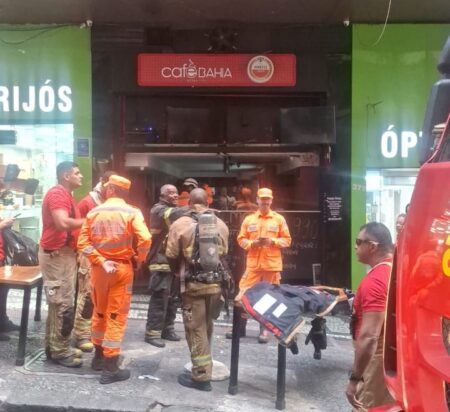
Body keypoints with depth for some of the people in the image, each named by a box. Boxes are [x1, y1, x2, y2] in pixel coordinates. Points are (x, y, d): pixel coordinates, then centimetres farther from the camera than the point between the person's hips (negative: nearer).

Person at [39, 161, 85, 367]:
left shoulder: (66, 195, 17)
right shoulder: (57, 194, -15)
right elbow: (62, 223, -29)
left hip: (64, 253, 11)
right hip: (56, 254, -11)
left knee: (59, 303, 15)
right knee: (63, 304, -5)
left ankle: (55, 346, 24)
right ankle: (59, 350, 5)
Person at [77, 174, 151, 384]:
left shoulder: (93, 212, 1)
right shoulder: (132, 213, -9)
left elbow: (83, 242, -7)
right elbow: (145, 240, -21)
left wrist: (101, 261, -10)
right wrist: (139, 259, -5)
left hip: (99, 268, 4)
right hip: (122, 267, -3)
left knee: (99, 312, 19)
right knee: (116, 316, 2)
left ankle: (99, 357, 33)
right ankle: (110, 368, 4)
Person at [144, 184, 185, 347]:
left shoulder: (174, 211, 20)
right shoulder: (158, 210, -6)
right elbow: (174, 214, -26)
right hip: (161, 262, -8)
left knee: (172, 298, 12)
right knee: (159, 298, -9)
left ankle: (167, 329, 22)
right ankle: (152, 332, -2)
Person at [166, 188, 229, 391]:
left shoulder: (180, 224, -8)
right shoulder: (221, 224, 3)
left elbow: (172, 255, -5)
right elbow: (224, 253, 7)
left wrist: (178, 271, 15)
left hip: (193, 283, -4)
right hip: (215, 282, 5)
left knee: (196, 329, 4)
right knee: (206, 326, 20)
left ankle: (201, 375, 8)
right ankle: (203, 366, 34)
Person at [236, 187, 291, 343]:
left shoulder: (279, 219, 5)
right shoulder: (249, 219, 8)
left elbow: (287, 240, 4)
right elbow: (241, 239, 7)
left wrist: (273, 241, -13)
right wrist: (252, 243, -12)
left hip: (272, 265, -1)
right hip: (253, 264, 1)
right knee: (244, 295, 0)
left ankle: (264, 330, 17)